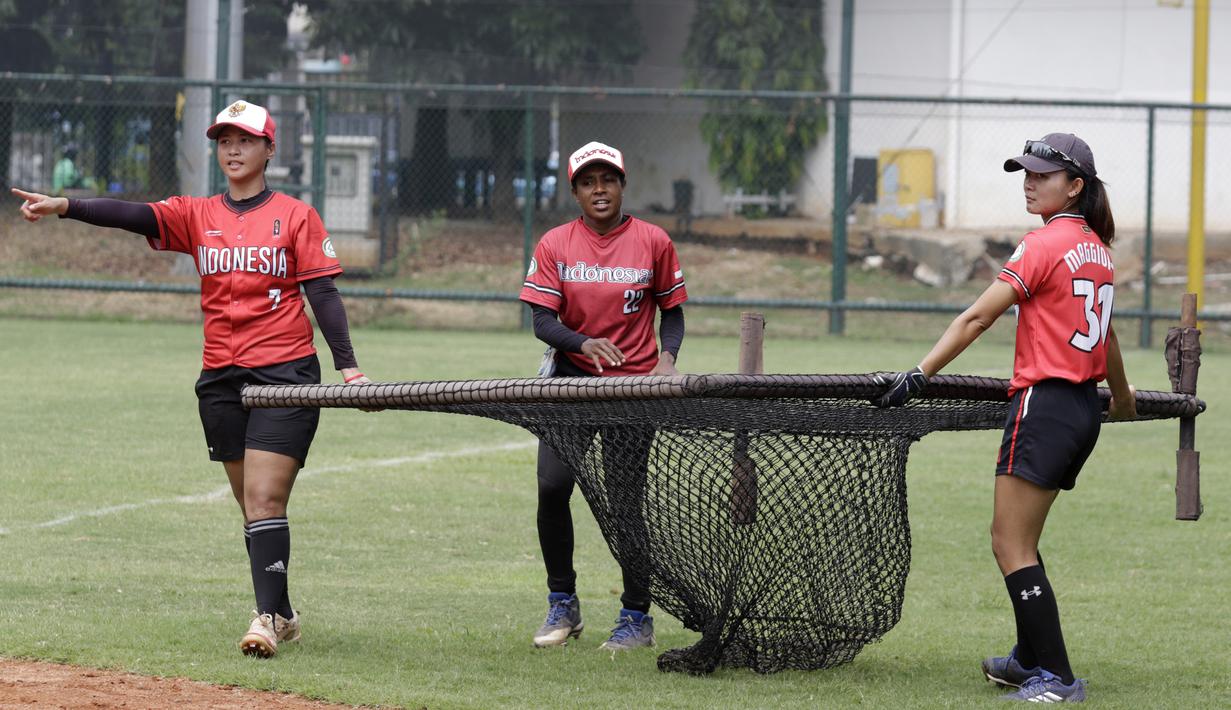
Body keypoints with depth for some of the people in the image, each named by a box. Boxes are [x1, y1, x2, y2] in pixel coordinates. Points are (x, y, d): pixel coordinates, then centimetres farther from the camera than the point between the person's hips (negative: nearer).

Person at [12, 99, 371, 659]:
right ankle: (282, 615, 20)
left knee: (264, 499, -15)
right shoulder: (198, 216, 8)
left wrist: (347, 364, -12)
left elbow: (323, 293, -1)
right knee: (251, 502, 10)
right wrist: (64, 207, -25)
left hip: (285, 375, -4)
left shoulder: (295, 216, 1)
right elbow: (135, 215, -8)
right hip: (220, 378, 4)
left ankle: (267, 616, -19)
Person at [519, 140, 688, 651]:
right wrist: (583, 342, -26)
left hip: (634, 382, -2)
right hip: (571, 379, 2)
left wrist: (667, 358, -11)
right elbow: (542, 322, -6)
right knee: (552, 485, -10)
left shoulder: (653, 243, -1)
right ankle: (562, 605, 7)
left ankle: (637, 617, 7)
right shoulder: (554, 245, 0)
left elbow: (672, 312, 8)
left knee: (626, 499, -5)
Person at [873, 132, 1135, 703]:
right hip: (1085, 410, 9)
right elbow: (1106, 334, 29)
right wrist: (1122, 396, 44)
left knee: (1010, 547, -8)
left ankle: (1055, 678, -13)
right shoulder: (1097, 248, 14)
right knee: (1020, 542, 19)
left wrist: (920, 375, -20)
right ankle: (1030, 659, 28)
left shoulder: (1045, 244, -12)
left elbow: (976, 318, -17)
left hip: (1044, 404, -9)